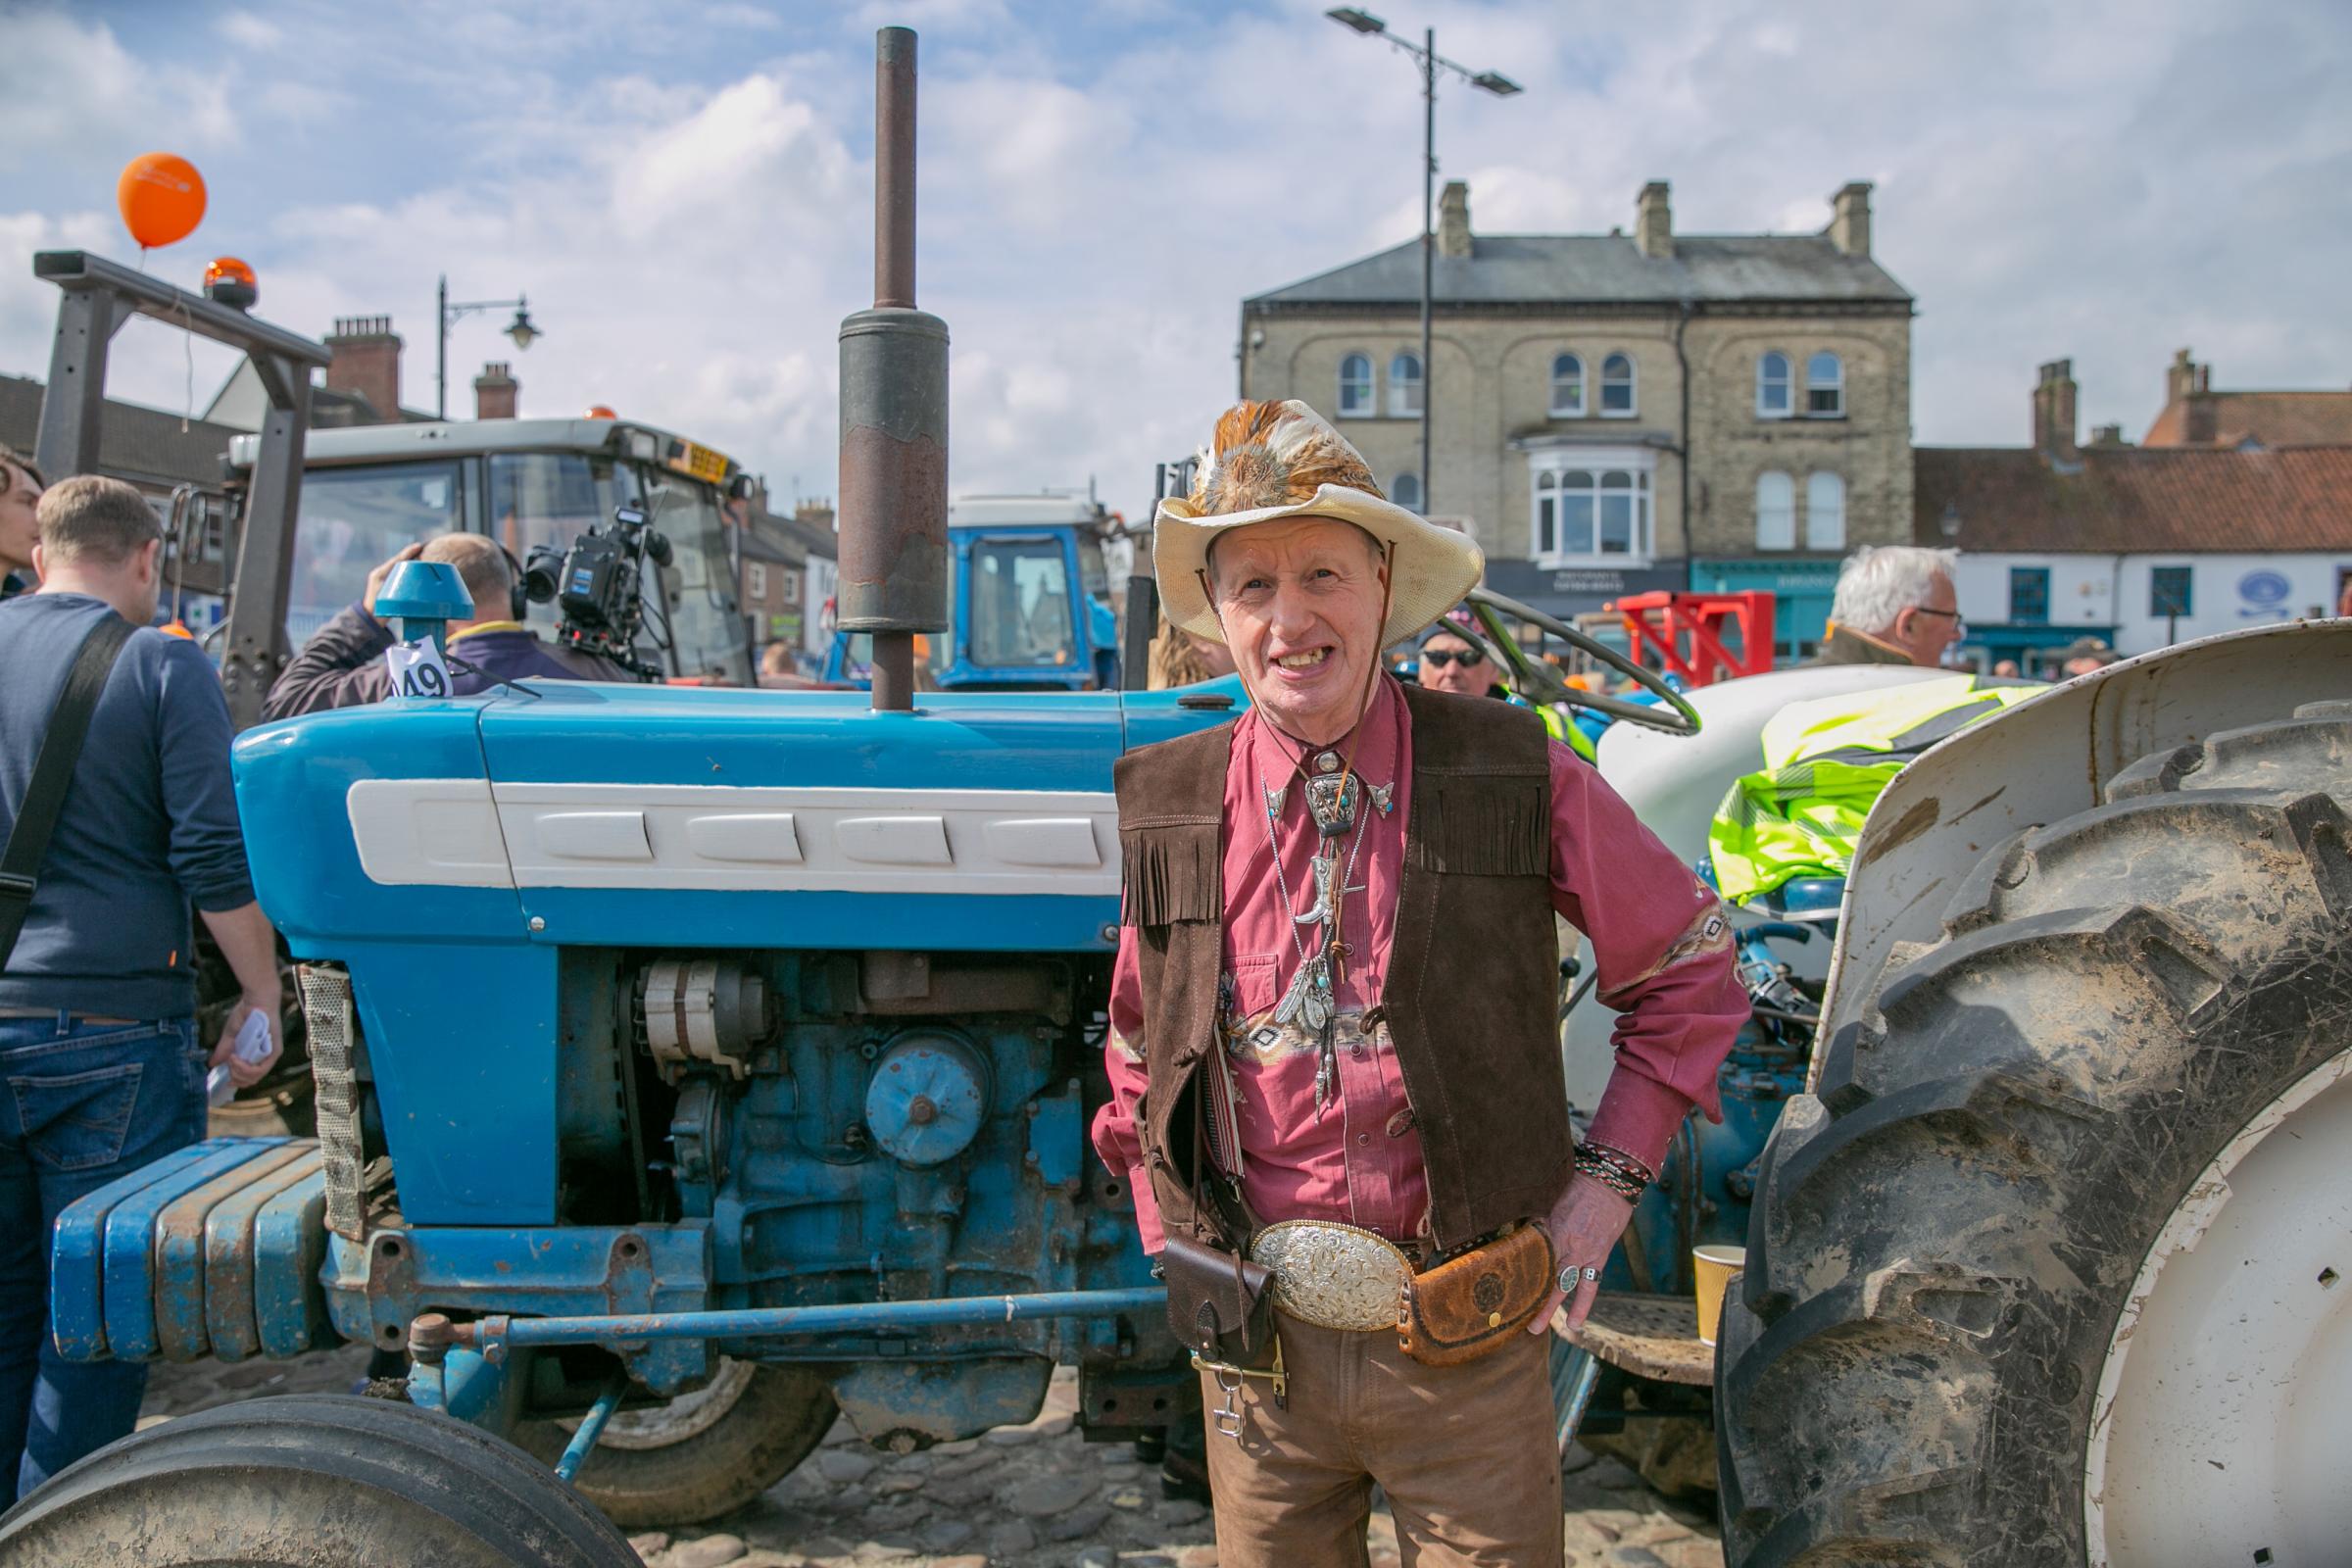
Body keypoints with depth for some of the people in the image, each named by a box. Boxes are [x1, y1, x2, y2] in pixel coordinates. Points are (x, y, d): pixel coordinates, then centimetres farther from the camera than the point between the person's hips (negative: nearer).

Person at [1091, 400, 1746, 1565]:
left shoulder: (1514, 779, -7)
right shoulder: (1168, 811, -1)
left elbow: (1689, 966, 5)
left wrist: (1611, 1173, -1)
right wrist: (1169, 1235, 8)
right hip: (1261, 1344, 2)